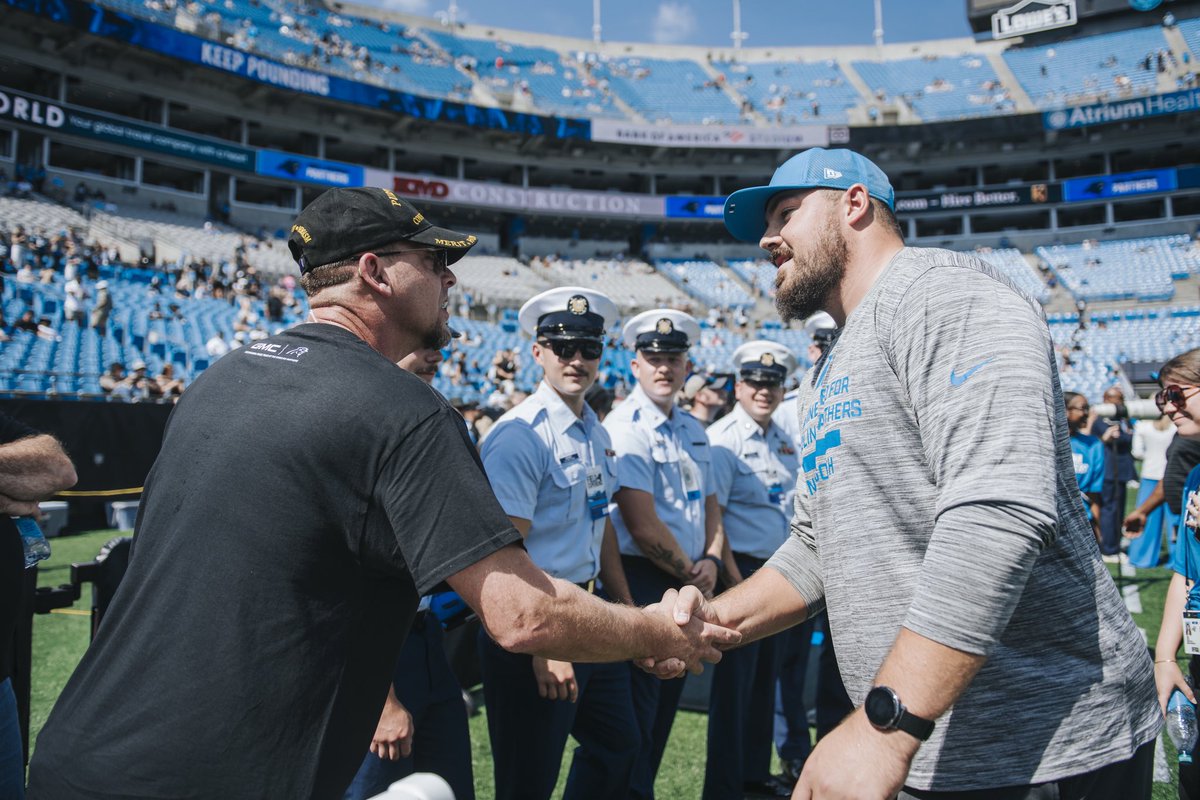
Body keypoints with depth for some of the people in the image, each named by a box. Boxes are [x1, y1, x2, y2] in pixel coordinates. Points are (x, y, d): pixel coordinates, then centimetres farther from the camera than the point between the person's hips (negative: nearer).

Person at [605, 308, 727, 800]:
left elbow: (710, 503, 16)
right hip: (641, 580, -8)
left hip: (689, 584, 8)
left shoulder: (693, 429, 12)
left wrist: (711, 561, -2)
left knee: (664, 708, 17)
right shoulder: (624, 428, -13)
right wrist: (690, 575, -8)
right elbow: (642, 525, -18)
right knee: (636, 715, 1)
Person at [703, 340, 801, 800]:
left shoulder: (784, 441, 12)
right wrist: (733, 578, -20)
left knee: (766, 678, 17)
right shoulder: (723, 439, -12)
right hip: (742, 568, -8)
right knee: (734, 684, 0)